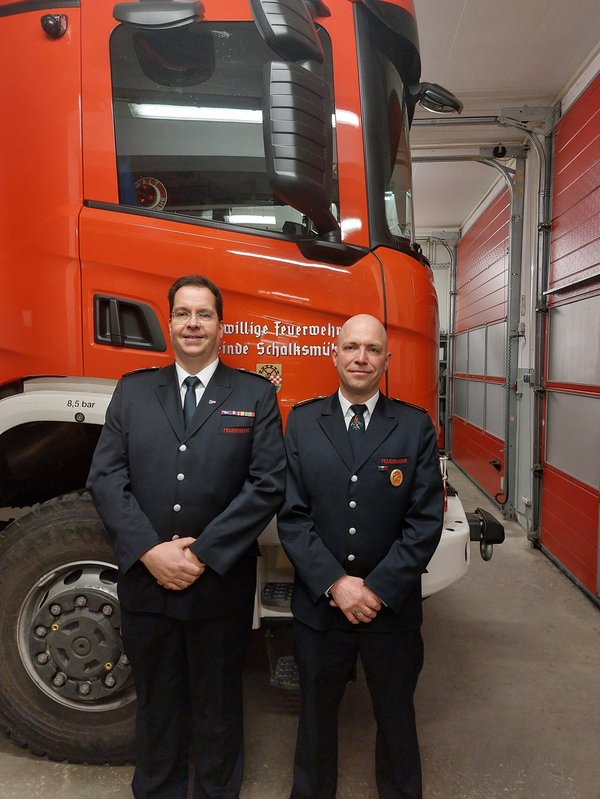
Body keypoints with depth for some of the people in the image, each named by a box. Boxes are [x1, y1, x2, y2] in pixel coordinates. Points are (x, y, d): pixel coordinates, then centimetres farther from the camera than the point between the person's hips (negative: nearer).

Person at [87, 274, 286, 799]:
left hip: (221, 584, -1)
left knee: (218, 701, 19)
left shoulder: (256, 395, -3)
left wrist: (202, 554, -15)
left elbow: (268, 484, -11)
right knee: (157, 701, 22)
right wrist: (149, 551, -13)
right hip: (145, 579, 2)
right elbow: (105, 478, -2)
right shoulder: (133, 390, 4)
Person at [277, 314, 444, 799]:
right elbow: (292, 515, -7)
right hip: (319, 605, 1)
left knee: (396, 716, 21)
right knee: (317, 713, 21)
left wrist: (378, 589, -14)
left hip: (393, 608, 0)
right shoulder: (302, 422, -3)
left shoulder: (416, 426, -5)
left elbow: (426, 519, -9)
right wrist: (334, 584, -14)